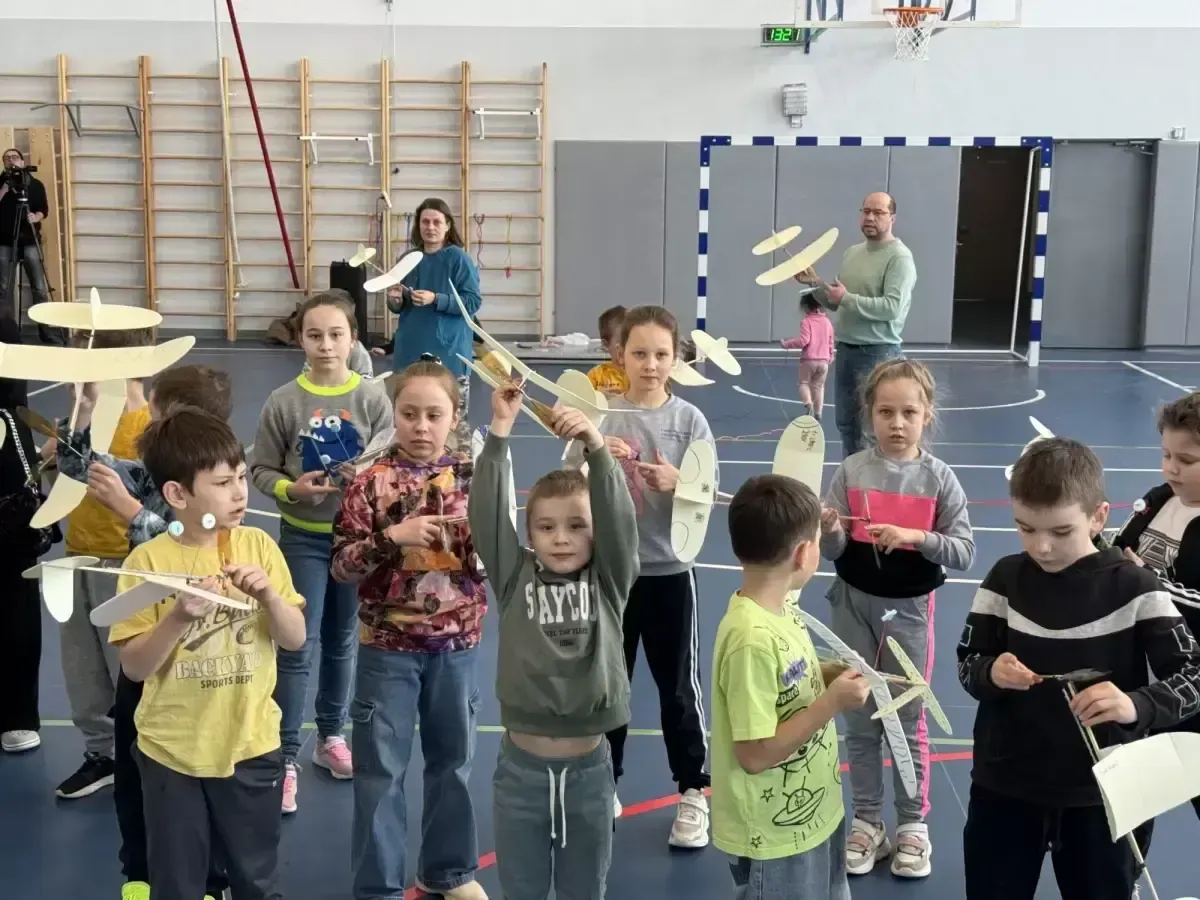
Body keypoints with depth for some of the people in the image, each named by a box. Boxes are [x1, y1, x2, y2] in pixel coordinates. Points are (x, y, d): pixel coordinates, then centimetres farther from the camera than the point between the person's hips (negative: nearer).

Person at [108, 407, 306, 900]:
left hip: (250, 744, 2)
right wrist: (179, 618, -27)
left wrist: (269, 595, -21)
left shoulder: (258, 545, -5)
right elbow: (134, 666, -11)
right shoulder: (149, 560, -11)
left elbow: (295, 638, -3)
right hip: (172, 750, -1)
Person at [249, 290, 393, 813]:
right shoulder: (284, 401, -9)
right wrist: (291, 489, -22)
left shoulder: (373, 400, -8)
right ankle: (286, 757, 8)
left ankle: (330, 737, 35)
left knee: (342, 643, 17)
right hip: (303, 538, -2)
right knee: (297, 648, -1)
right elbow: (260, 470, -4)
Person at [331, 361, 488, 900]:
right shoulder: (371, 482, -8)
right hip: (387, 645, -2)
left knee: (452, 759, 17)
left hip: (457, 642, 2)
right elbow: (341, 566, -11)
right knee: (381, 769, 6)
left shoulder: (471, 475, -1)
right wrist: (392, 537, -25)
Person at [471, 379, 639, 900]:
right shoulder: (515, 578, -2)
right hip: (521, 768, 0)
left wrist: (596, 447, -31)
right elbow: (488, 513, -12)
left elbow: (618, 517, -17)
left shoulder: (608, 582, -2)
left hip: (589, 769, 0)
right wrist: (499, 432, -22)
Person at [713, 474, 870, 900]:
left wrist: (831, 676, -1)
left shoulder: (778, 608, -2)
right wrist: (832, 703, -23)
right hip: (775, 837, -9)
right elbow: (755, 754, -27)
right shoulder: (752, 638, -29)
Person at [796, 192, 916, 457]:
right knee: (846, 423, 15)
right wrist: (815, 283, 2)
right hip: (845, 349, 8)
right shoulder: (852, 253, 13)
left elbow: (892, 307, -23)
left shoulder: (900, 257, -12)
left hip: (878, 353, -8)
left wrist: (847, 298, -20)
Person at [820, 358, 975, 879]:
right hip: (854, 607, 1)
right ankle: (866, 822, 26)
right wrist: (829, 533, -26)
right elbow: (832, 552, -4)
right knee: (860, 720, 12)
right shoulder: (851, 471, -6)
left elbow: (965, 553, -9)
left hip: (909, 611, -1)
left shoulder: (939, 478, -8)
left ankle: (913, 825, 24)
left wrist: (916, 536, -24)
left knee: (908, 720, 9)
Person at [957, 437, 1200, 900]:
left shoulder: (1133, 587, -12)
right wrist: (991, 673, -22)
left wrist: (1136, 705, -32)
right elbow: (967, 663, 2)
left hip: (1103, 794, -2)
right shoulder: (1005, 578, -4)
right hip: (1004, 786, 2)